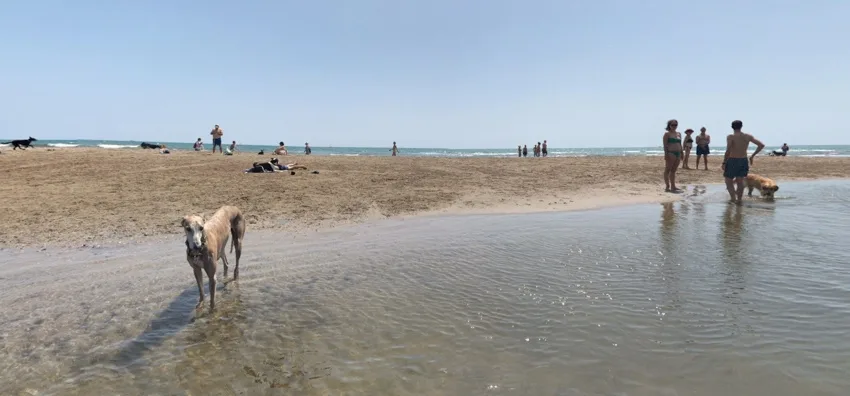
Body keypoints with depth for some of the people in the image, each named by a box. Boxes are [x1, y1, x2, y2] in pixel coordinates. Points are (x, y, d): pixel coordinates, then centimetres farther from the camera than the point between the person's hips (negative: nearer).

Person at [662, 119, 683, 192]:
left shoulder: (679, 134, 18)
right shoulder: (667, 133, -3)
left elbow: (680, 144, 21)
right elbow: (665, 144, -10)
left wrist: (681, 153, 16)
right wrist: (666, 153, -19)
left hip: (678, 153, 7)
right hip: (670, 153, -7)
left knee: (673, 170, 10)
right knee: (668, 170, -5)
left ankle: (673, 186, 13)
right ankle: (667, 186, -5)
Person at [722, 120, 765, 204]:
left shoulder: (731, 137, -13)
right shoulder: (748, 136, 2)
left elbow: (728, 151, -23)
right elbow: (761, 145, 2)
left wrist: (724, 163, -14)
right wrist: (753, 155, 12)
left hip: (732, 161, -5)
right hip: (744, 161, 5)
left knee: (729, 181, 9)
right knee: (740, 182, 16)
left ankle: (734, 198, -5)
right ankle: (739, 200, 20)